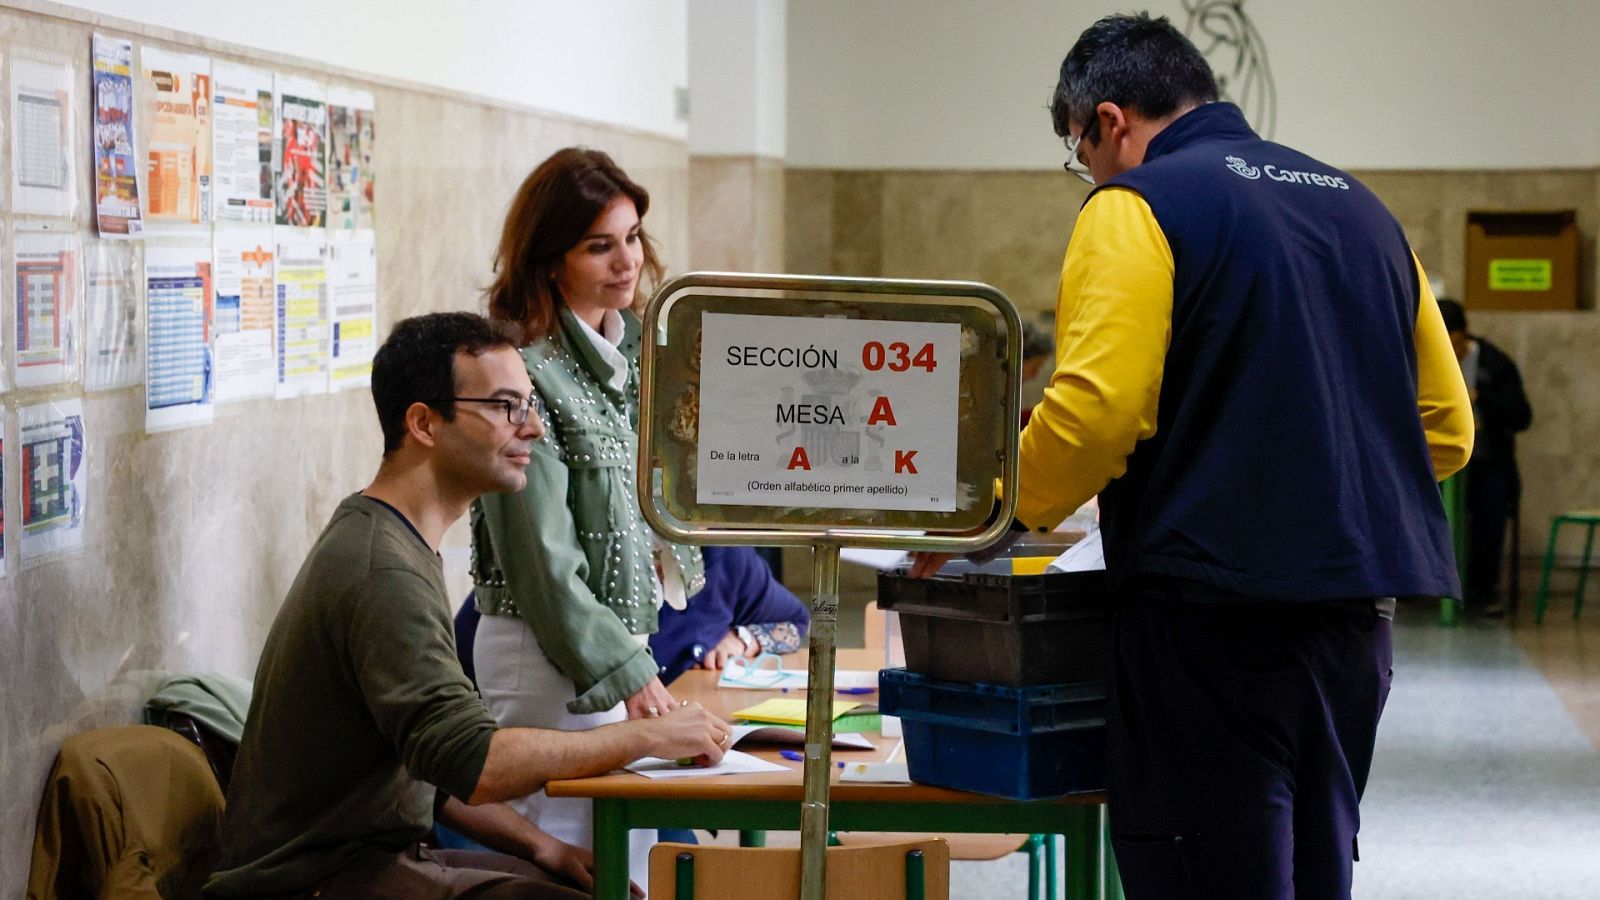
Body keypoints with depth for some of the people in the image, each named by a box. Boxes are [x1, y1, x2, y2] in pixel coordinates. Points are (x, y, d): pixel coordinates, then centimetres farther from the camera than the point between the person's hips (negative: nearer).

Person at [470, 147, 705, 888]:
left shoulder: (635, 344, 10)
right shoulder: (526, 370, -16)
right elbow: (541, 554, -18)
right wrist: (626, 674, -19)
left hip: (628, 637, 8)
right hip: (546, 652, -8)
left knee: (632, 851, 10)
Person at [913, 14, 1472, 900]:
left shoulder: (1136, 206, -6)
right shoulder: (1359, 205, 16)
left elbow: (1093, 413, -18)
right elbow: (1445, 427, 16)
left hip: (1214, 612, -8)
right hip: (1357, 610, 8)